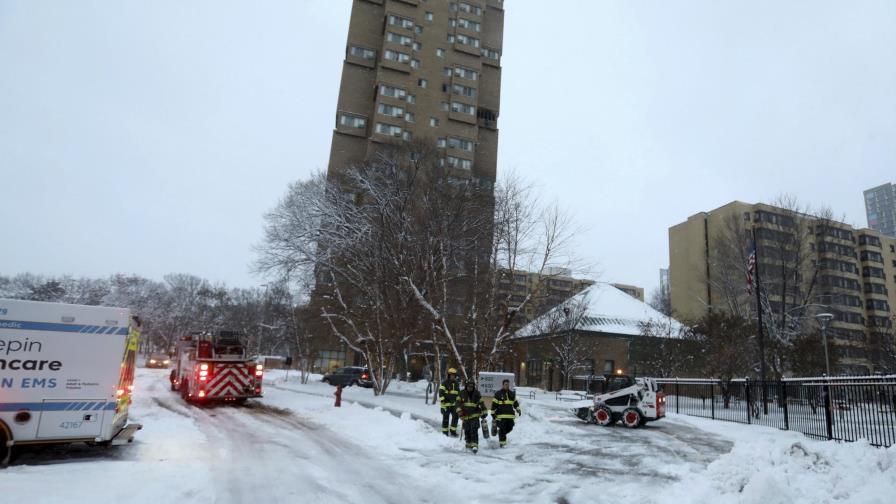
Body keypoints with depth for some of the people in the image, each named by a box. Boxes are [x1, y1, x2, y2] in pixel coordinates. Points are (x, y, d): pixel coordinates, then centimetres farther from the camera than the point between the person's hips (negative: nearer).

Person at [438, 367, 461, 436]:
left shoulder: (456, 383, 13)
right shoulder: (445, 383, -7)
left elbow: (458, 393, 24)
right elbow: (441, 392, -11)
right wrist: (442, 401, -19)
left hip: (454, 404, 5)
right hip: (446, 404, -5)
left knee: (455, 417, 2)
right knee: (446, 418, 3)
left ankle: (453, 431, 16)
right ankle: (445, 432, 15)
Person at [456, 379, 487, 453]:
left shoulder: (477, 394, -1)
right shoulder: (462, 393, 0)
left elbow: (481, 403, 5)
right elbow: (458, 402, 1)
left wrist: (484, 412, 2)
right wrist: (459, 410, -11)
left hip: (475, 415, -2)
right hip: (465, 416, 2)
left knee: (474, 430, -14)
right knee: (467, 431, 9)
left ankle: (474, 445, -15)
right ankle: (469, 444, 27)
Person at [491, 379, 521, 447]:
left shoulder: (512, 394, 14)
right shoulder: (498, 394, -2)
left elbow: (515, 403, 25)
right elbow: (494, 405, -1)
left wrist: (518, 409, 11)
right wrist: (493, 413, -4)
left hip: (510, 416, 5)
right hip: (501, 415, -5)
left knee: (509, 428, 7)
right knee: (502, 429, -5)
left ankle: (500, 433, 34)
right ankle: (502, 443, 6)